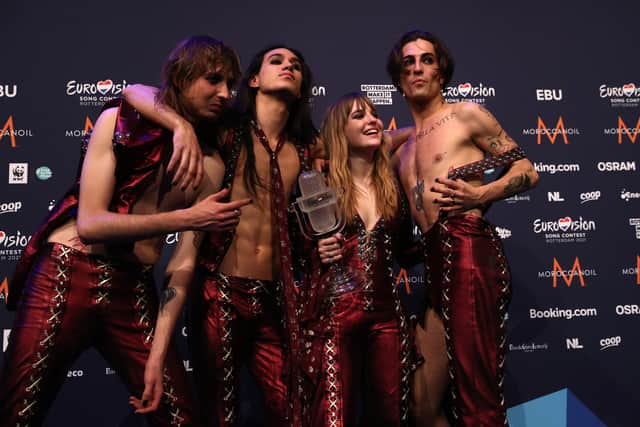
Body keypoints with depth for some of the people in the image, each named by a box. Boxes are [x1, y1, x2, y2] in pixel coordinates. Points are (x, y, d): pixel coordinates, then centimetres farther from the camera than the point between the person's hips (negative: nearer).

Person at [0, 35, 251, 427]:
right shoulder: (119, 121, -5)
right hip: (65, 280, -2)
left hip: (133, 294, 3)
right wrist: (186, 217, -19)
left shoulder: (211, 165, 2)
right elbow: (90, 224, -14)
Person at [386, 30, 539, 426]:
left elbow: (528, 170, 4)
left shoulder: (466, 114, 7)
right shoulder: (402, 152, 25)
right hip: (438, 268, 8)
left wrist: (481, 194, -14)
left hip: (470, 254, -7)